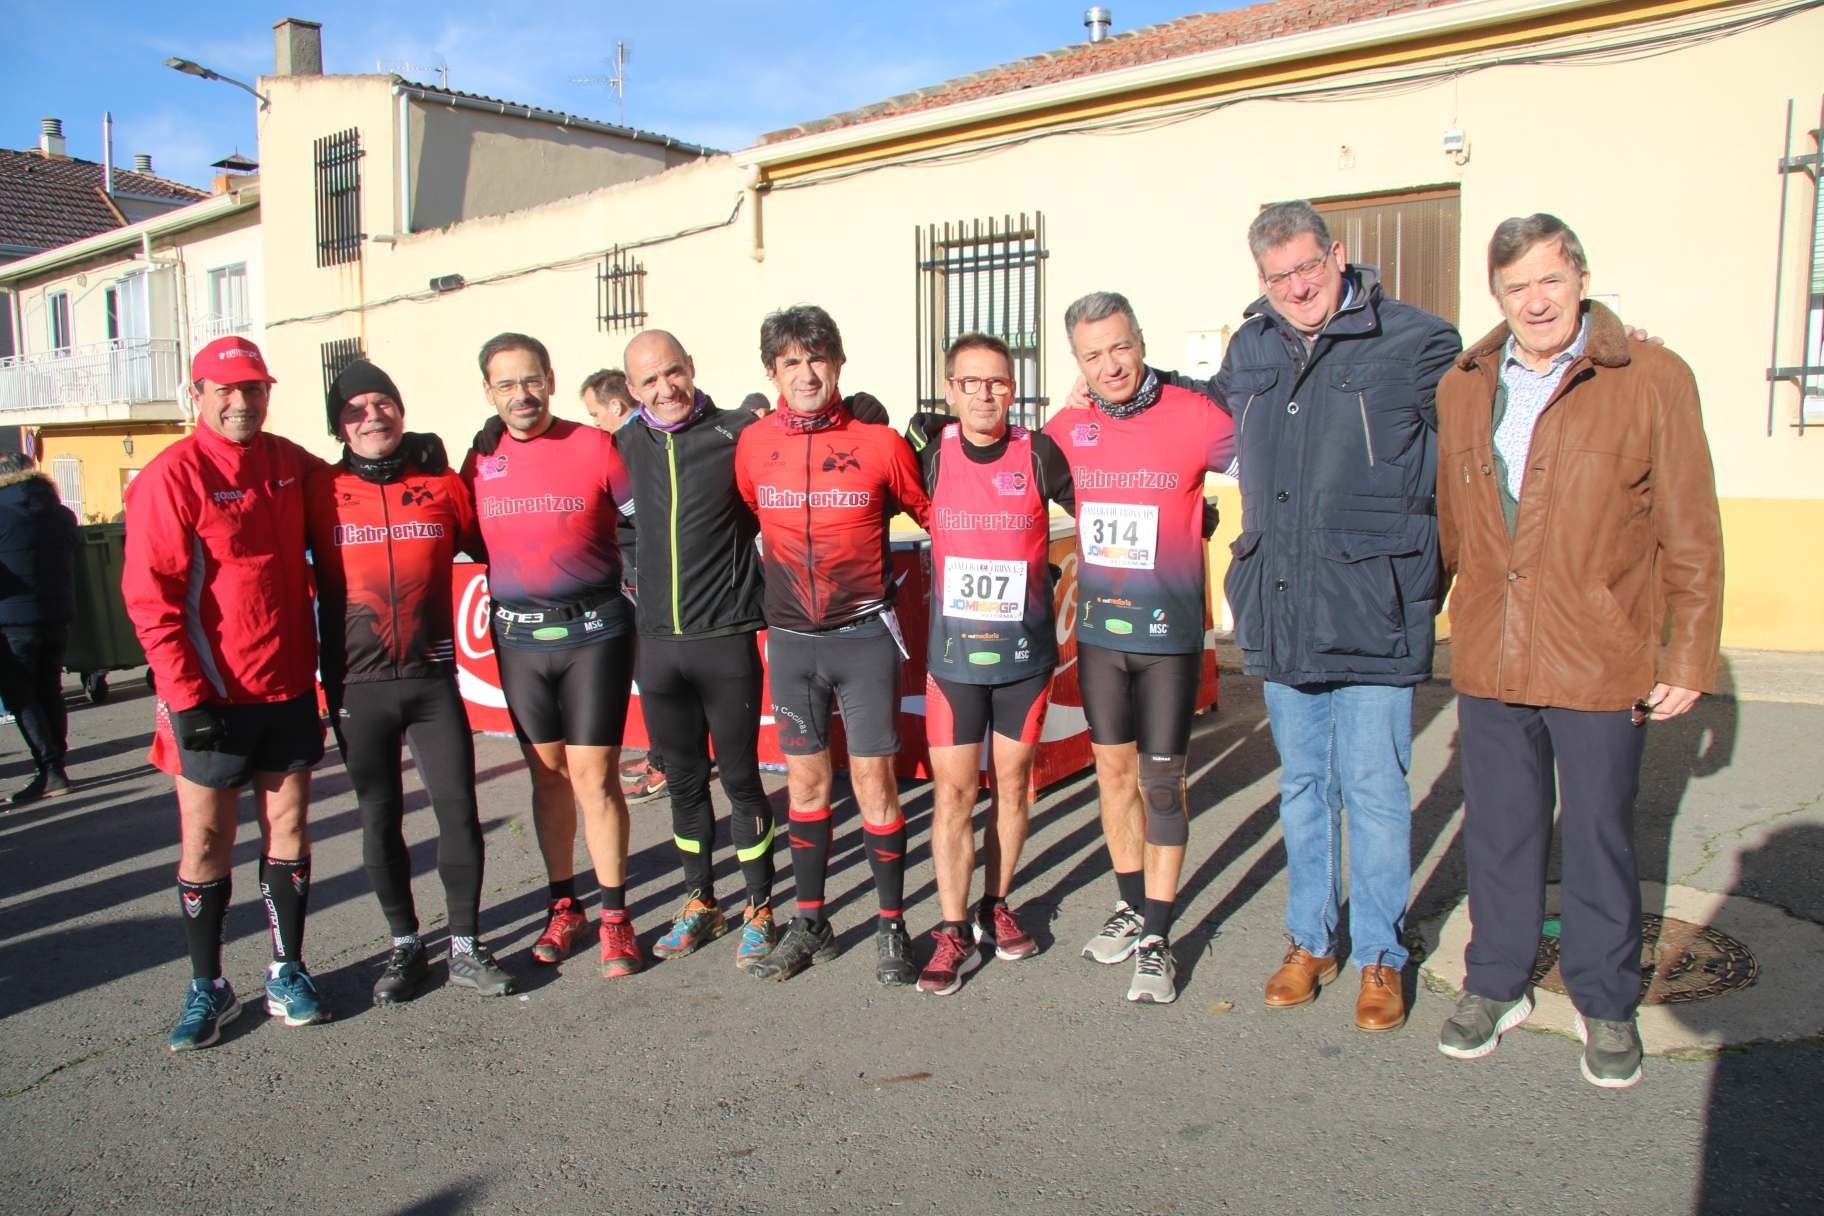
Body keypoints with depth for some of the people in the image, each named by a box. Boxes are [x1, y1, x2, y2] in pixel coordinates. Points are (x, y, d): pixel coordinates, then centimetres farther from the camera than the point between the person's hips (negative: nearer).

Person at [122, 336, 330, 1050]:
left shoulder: (292, 464, 6)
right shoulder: (172, 475, -9)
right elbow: (150, 598, -11)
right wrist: (187, 694, -16)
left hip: (288, 687, 5)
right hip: (211, 696, -4)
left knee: (288, 827, 10)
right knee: (205, 841, 4)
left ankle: (286, 974, 23)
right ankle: (207, 988, 19)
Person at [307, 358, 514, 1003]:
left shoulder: (442, 485, 3)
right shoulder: (320, 492, 1)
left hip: (432, 677, 0)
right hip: (357, 686, 0)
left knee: (458, 806, -3)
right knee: (380, 818, 9)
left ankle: (465, 946, 13)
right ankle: (405, 945, 24)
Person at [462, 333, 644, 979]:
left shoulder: (595, 446, -5)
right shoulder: (479, 461, 6)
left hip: (594, 630, -4)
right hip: (519, 635, 4)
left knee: (593, 773, -3)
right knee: (548, 774, 12)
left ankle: (615, 916, 10)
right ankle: (564, 907, 25)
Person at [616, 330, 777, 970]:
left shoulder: (740, 433, -6)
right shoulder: (624, 445, 6)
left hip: (727, 639, -4)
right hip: (658, 641, 4)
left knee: (740, 778, 4)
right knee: (684, 779, 14)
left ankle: (760, 910, 19)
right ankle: (700, 903, 30)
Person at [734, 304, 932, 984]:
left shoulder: (879, 443, -7)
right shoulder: (753, 445, 1)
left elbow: (931, 513, 7)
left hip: (864, 636, -3)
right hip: (790, 639, 3)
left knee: (874, 782, 1)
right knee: (805, 781, 12)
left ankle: (892, 926, 16)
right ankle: (810, 923, 25)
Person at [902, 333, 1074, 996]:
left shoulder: (1039, 453, -5)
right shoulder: (931, 449, -2)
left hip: (1025, 647, 0)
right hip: (953, 648, 0)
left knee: (1011, 784, 11)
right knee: (952, 791, -1)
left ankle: (995, 905, 28)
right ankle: (954, 933, 8)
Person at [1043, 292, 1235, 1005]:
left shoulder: (1194, 418, -10)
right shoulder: (1066, 430, 2)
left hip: (1169, 631, -4)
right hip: (1098, 628, 4)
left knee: (1160, 779, 1)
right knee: (1112, 767, 13)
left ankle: (1156, 939, 13)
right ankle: (1130, 904, 31)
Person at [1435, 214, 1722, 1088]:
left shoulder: (1652, 381, -4)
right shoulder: (1462, 387, 7)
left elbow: (1690, 534, -3)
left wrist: (1689, 657, -3)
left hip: (1600, 663, -3)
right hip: (1488, 657, 3)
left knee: (1599, 836, 10)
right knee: (1498, 832, 13)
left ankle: (1606, 1005, 28)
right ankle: (1496, 985, 30)